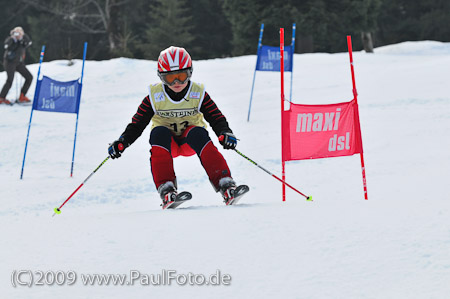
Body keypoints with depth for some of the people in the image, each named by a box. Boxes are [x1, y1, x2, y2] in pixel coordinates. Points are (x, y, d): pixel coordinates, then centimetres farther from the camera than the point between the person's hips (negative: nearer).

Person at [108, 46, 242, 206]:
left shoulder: (198, 94, -9)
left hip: (191, 143, 0)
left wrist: (225, 133, -30)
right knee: (159, 132, -33)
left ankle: (224, 183, -41)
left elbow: (217, 118, -9)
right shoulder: (155, 97, -9)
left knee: (198, 133, -34)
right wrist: (122, 142, -21)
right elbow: (137, 124, -5)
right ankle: (166, 188, -43)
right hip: (166, 143, 0)